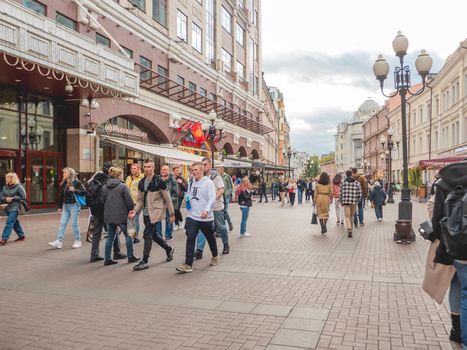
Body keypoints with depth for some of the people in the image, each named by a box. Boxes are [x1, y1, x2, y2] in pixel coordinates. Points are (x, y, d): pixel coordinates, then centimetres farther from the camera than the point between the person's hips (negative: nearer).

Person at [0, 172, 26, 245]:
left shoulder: (18, 187, -8)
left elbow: (23, 197, -8)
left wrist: (13, 198, -14)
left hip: (14, 208, -7)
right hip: (8, 208, 7)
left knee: (9, 223, -12)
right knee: (15, 223, 15)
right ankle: (21, 236, 28)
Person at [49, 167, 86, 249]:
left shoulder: (76, 182, -8)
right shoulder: (63, 183, 11)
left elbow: (84, 192, -12)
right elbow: (61, 195, 14)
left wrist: (75, 190, -24)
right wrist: (60, 207, 14)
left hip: (74, 205, -6)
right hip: (65, 205, 6)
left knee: (74, 223, 0)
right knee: (62, 223, 2)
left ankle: (78, 241, 12)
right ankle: (58, 241, 3)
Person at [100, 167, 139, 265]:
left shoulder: (105, 187, 5)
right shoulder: (123, 186, -12)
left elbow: (102, 200, 9)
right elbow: (129, 201, -12)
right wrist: (131, 210, 5)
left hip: (108, 216, 5)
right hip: (121, 216, -5)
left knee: (110, 237, 13)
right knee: (128, 235, 11)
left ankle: (107, 259, 13)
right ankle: (130, 256, 17)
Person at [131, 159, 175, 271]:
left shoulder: (159, 182, -10)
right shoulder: (141, 183, 8)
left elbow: (167, 199, -7)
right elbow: (140, 200, 11)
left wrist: (171, 213, -6)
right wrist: (135, 211, -5)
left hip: (156, 212, -7)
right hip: (146, 213, 7)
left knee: (147, 234, -12)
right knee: (153, 234, 16)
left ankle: (144, 261, -2)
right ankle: (169, 249, 39)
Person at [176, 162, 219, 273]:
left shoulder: (208, 182, -12)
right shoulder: (191, 183, 9)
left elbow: (212, 198, -23)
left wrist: (207, 210, -38)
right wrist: (188, 202, 6)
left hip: (206, 218, -4)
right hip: (192, 217, 5)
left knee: (210, 238, 16)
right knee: (190, 239, -6)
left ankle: (215, 256, 41)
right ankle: (188, 265, -5)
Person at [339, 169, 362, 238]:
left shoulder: (342, 182, 0)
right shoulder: (356, 182, 3)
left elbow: (340, 193, 1)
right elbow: (359, 193, -1)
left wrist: (341, 201, 13)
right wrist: (357, 201, 14)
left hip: (345, 202, -2)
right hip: (353, 202, 2)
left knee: (347, 217, -2)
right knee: (351, 216, 20)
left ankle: (349, 230, -20)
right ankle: (350, 229, 32)